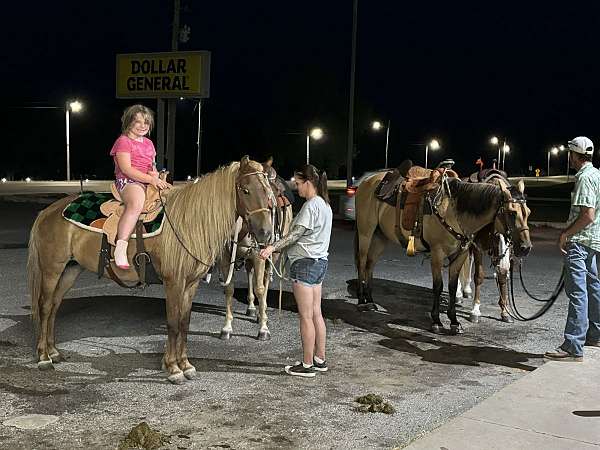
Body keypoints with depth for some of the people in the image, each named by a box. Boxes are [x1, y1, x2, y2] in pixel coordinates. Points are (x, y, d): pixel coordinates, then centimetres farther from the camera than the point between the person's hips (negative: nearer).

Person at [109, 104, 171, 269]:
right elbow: (126, 169, -13)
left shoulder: (148, 143, 22)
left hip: (149, 182, 8)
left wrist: (155, 172, 2)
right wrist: (151, 179, -19)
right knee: (136, 202, -40)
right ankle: (120, 248, -45)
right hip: (128, 181, -8)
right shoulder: (123, 141, -2)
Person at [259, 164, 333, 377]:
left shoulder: (311, 205, -16)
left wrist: (273, 247, -28)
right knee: (316, 313, 14)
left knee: (306, 317, -3)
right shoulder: (324, 204, 14)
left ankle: (307, 365, 4)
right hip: (319, 261, 10)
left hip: (305, 263, -10)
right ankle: (320, 360, 22)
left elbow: (296, 234, -22)